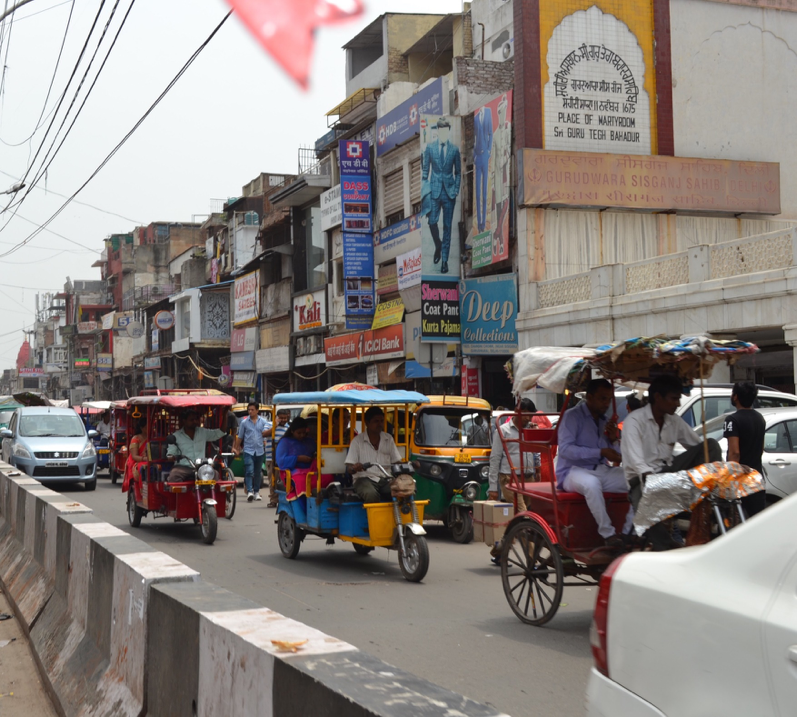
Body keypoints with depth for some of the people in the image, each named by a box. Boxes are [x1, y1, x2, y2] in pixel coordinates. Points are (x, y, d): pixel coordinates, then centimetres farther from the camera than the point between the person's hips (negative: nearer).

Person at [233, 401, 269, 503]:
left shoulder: (263, 421, 6)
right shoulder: (244, 422, 4)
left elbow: (264, 433, -6)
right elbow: (239, 437, 9)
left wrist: (273, 429, -25)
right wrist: (236, 448, 8)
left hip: (260, 451, 2)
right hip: (248, 451, -2)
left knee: (258, 473, 10)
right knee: (249, 471, -13)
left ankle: (256, 492, 20)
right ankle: (249, 492, -21)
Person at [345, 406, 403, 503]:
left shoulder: (388, 439, 15)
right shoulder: (357, 441, 4)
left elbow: (397, 462, 15)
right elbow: (349, 468, 0)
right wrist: (354, 468, -24)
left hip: (385, 479, 3)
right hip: (365, 478, -3)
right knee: (372, 495, -38)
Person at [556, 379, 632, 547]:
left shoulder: (605, 421, 18)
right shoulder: (572, 416, -5)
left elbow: (616, 457, 22)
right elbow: (565, 448, -20)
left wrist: (614, 440, -1)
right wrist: (601, 452, -24)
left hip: (602, 470, 7)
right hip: (573, 471, -7)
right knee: (591, 483, -41)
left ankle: (629, 532, -12)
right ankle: (608, 534, -32)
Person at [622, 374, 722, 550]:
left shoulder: (675, 421, 8)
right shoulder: (634, 421, -14)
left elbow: (699, 444, 8)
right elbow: (636, 460, -28)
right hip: (643, 480, -6)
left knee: (711, 444, -9)